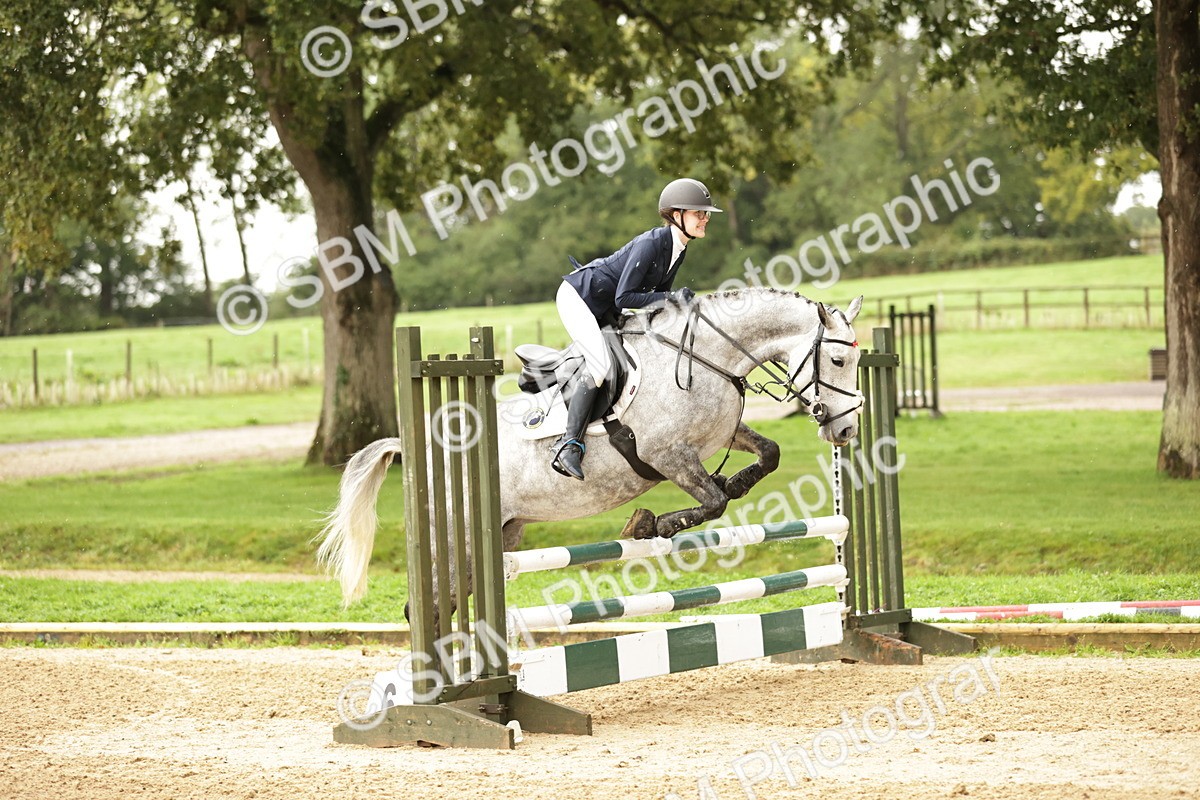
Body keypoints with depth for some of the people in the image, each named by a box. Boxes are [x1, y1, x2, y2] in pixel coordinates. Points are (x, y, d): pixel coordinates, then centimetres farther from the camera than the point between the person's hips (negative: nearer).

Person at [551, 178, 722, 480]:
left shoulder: (678, 249, 0)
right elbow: (624, 298, -28)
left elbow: (660, 294, 9)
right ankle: (569, 445, -22)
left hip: (603, 310, 10)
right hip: (577, 297, -10)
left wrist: (680, 302, -10)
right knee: (600, 363, -22)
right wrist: (670, 296, -31)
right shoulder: (651, 244, -27)